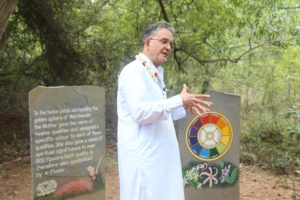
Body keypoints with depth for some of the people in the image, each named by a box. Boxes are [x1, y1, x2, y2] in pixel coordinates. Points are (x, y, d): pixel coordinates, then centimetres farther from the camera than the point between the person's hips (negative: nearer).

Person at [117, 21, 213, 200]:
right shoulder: (134, 71, -11)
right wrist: (179, 100, -17)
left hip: (159, 156, 9)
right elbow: (141, 112, -23)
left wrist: (184, 106, 10)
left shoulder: (156, 74, 17)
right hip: (143, 156, -9)